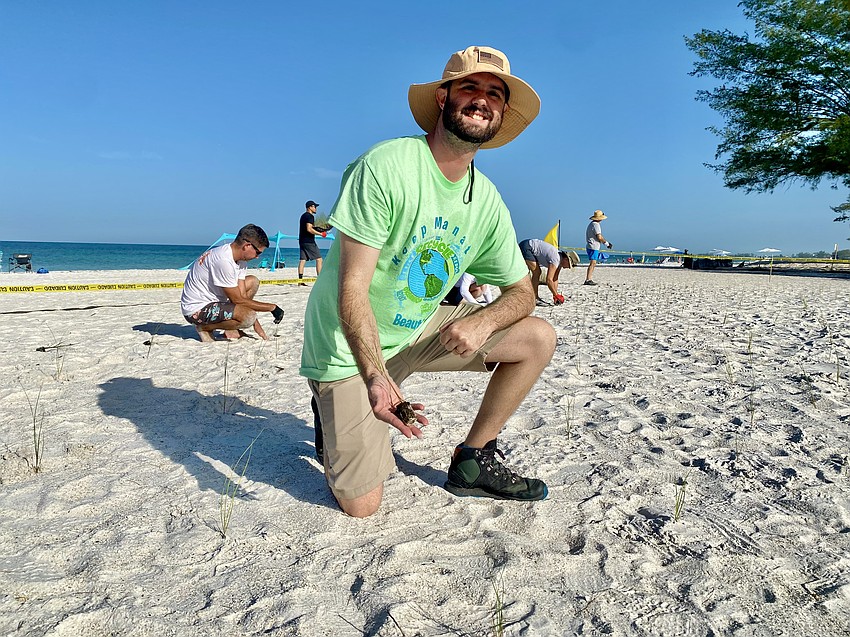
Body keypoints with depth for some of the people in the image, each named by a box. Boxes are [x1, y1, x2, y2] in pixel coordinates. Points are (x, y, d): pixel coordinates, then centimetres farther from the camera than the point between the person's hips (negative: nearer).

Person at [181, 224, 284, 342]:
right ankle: (205, 328, -3)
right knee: (248, 317, -29)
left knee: (253, 281, 11)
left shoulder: (240, 259, 1)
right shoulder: (223, 261, -28)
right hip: (196, 310, -10)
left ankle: (231, 331, 11)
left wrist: (257, 326, 0)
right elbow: (238, 300, -22)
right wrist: (272, 307, -15)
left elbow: (242, 295, 3)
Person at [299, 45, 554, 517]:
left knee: (539, 338, -5)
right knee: (361, 505, -9)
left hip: (416, 332, 6)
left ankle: (472, 461, 6)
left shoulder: (488, 202, -1)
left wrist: (483, 321, -19)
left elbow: (522, 292, 4)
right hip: (349, 345, -6)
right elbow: (353, 289, -25)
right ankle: (336, 412, 21)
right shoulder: (386, 166, -21)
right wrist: (375, 377, -39)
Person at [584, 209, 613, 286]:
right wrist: (607, 243, -5)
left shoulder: (591, 224, 17)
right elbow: (599, 237, -18)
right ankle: (588, 279, -15)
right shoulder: (596, 225, -13)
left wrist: (606, 242, 18)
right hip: (593, 247, -10)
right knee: (593, 263, -12)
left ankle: (589, 279, 12)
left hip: (591, 246, 10)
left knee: (592, 263, 11)